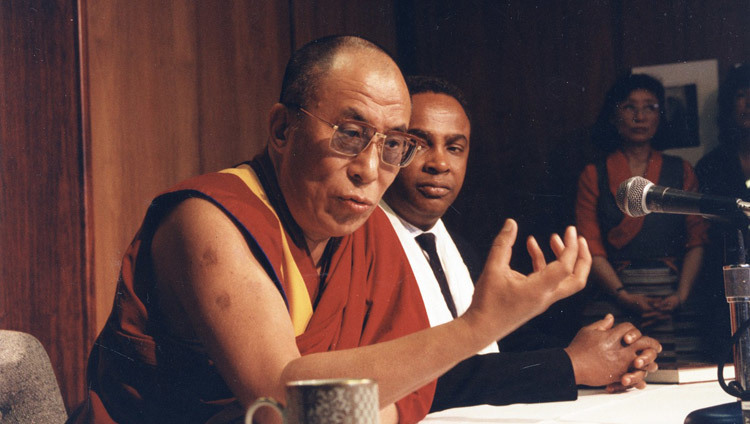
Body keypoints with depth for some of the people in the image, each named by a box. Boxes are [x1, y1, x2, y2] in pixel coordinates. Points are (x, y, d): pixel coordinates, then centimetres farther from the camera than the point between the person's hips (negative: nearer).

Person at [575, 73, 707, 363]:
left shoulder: (681, 171, 16)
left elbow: (697, 241, 8)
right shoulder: (595, 175, 12)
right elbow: (590, 247, 3)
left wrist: (681, 295, -8)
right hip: (615, 300, -1)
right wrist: (624, 296, -11)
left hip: (674, 302, 1)